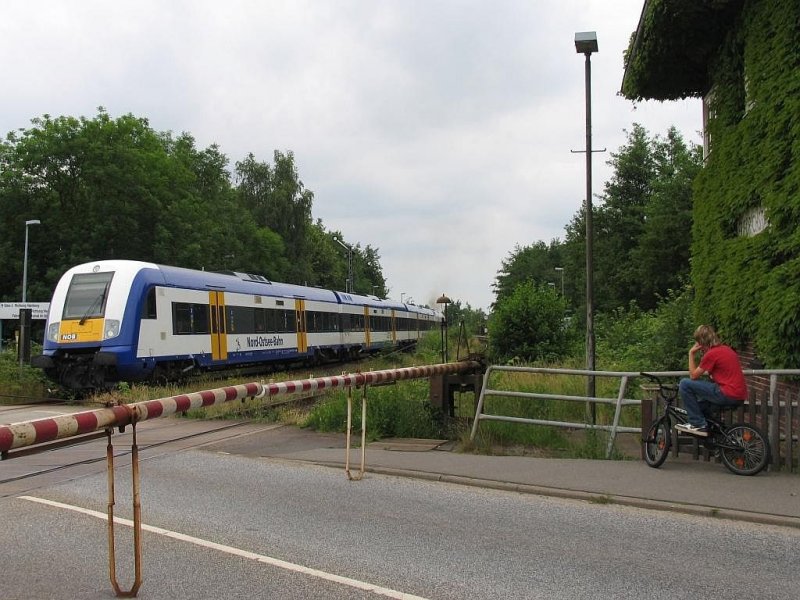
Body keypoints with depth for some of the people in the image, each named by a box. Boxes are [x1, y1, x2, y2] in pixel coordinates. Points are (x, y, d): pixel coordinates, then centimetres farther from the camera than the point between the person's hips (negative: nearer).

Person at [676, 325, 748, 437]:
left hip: (728, 395, -9)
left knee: (685, 384, -6)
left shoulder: (711, 354, -11)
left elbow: (693, 376, -2)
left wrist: (691, 354, 2)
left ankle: (698, 424, -3)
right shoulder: (727, 349, 15)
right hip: (740, 396, 9)